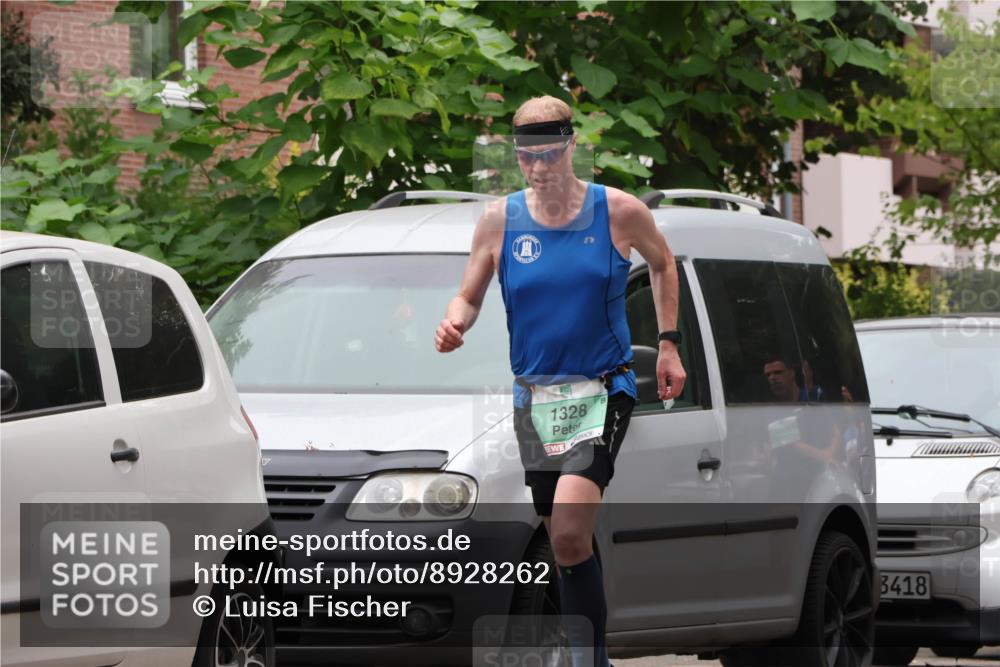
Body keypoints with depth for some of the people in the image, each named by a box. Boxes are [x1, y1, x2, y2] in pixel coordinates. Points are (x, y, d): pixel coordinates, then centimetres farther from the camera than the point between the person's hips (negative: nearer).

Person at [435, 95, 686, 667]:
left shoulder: (618, 211, -3)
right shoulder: (500, 220, 2)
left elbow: (663, 263, 16)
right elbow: (470, 297, 8)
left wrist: (669, 345, 12)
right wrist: (454, 325, -15)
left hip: (603, 390, -3)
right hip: (535, 394, 3)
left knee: (569, 530, -23)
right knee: (567, 540, 8)